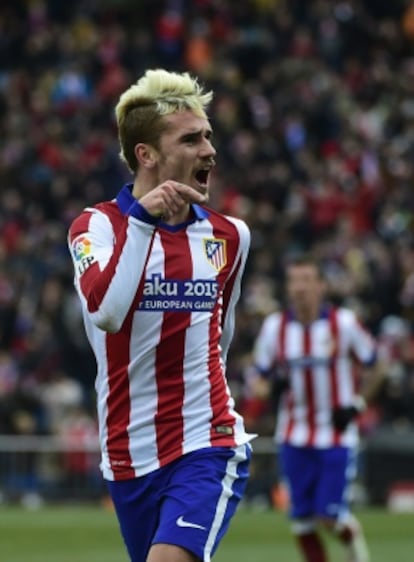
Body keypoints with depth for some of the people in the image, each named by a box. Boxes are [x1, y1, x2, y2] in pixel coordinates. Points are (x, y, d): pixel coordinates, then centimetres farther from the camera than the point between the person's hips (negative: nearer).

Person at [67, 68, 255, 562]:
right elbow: (104, 312, -26)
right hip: (128, 454, 0)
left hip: (209, 446, 0)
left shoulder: (230, 236, 7)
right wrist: (143, 219, -28)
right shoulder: (97, 225, -5)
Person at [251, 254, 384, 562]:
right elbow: (261, 380, 9)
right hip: (294, 439, 3)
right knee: (303, 522, 1)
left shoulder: (344, 323, -6)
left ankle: (352, 536, 24)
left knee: (330, 518, -9)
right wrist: (273, 387, -13)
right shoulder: (274, 327, 1)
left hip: (337, 436, -3)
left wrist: (356, 405, -7)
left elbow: (373, 372, 7)